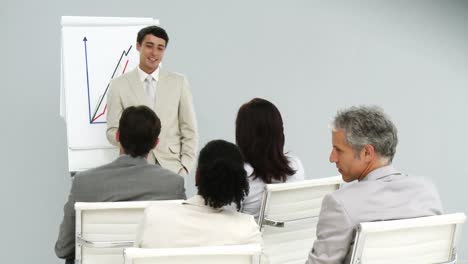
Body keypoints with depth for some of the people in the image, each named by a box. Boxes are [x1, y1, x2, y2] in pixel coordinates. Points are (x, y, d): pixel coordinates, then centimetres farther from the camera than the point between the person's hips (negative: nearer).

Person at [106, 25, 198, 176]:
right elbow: (112, 132, 4)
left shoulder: (179, 82, 7)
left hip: (171, 167, 1)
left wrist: (185, 167, -2)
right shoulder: (119, 85, 3)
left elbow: (189, 131, 7)